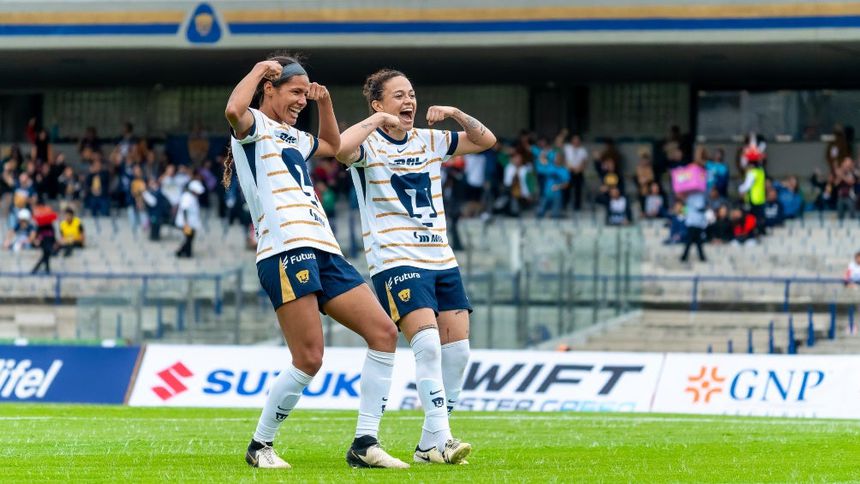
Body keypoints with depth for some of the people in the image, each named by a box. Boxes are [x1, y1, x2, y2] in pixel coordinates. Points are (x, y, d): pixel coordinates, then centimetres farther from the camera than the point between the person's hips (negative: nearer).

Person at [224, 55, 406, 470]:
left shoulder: (292, 137, 28)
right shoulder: (255, 125, 3)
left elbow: (332, 145, 49)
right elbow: (233, 110, -22)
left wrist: (324, 103, 33)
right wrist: (259, 69, -6)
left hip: (324, 250, 9)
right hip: (286, 252, -9)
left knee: (384, 332, -2)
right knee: (309, 360, -16)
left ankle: (364, 444, -1)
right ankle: (260, 446, 2)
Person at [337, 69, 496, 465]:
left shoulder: (430, 141, 14)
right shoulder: (370, 145, -4)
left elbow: (485, 140, 20)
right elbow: (341, 148, -27)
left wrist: (455, 114, 4)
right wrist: (377, 120, -17)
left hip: (441, 260, 7)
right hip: (395, 261, -7)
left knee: (456, 347, -1)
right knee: (427, 342, -22)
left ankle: (429, 444, 8)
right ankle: (440, 440, -24)